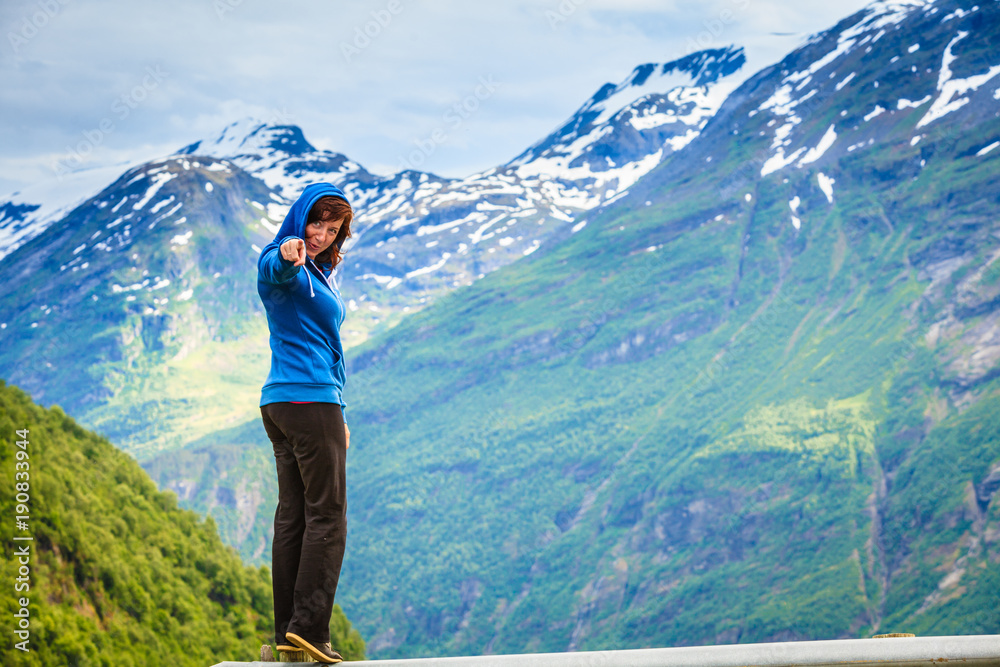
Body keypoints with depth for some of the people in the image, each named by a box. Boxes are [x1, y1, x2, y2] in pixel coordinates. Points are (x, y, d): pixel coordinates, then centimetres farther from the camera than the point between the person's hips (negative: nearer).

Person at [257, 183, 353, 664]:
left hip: (282, 403, 10)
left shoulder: (321, 274, 23)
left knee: (293, 516, 7)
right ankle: (308, 626, -11)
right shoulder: (285, 266, -6)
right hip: (308, 398, -10)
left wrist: (338, 414, 27)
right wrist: (288, 257, -57)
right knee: (327, 515, -9)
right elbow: (274, 269, -33)